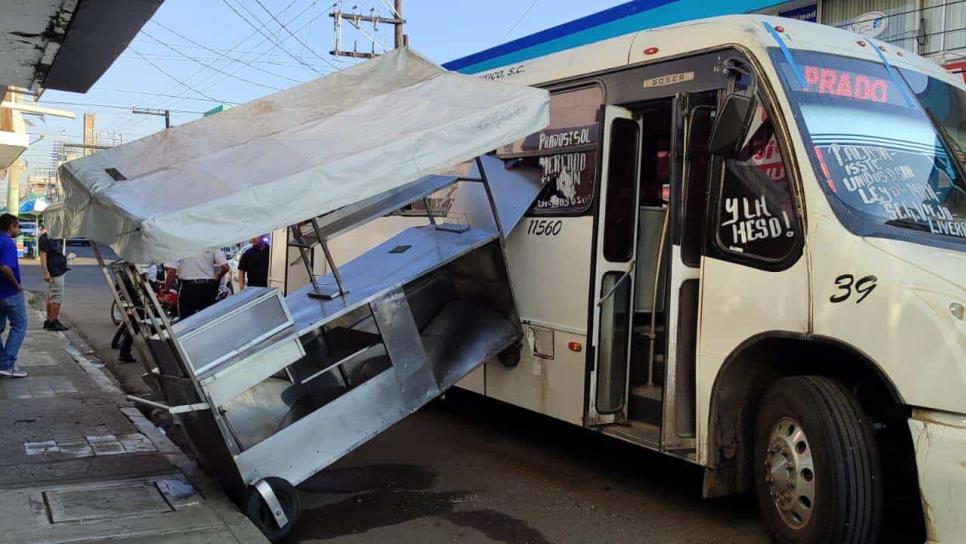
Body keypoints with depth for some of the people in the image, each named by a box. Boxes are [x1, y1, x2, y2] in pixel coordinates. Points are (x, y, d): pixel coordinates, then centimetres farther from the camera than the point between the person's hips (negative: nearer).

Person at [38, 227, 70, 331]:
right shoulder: (45, 237, -15)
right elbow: (43, 256, -19)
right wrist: (46, 273, -22)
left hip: (59, 270, 10)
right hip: (54, 272, -10)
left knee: (51, 297, 14)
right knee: (57, 297, -7)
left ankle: (49, 321, 21)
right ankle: (53, 322, -3)